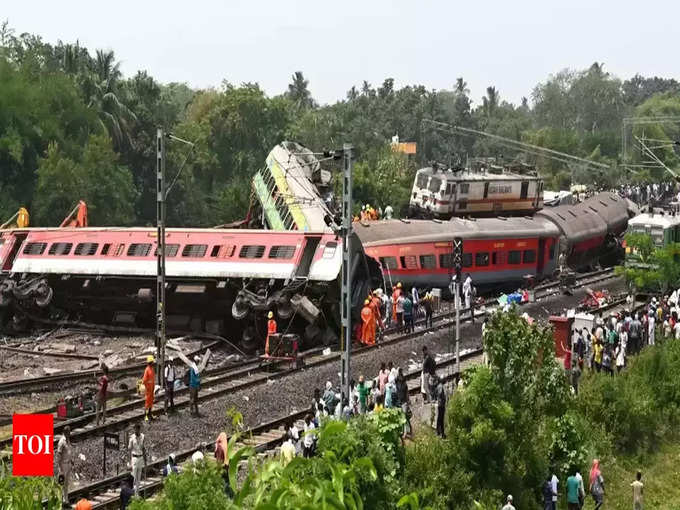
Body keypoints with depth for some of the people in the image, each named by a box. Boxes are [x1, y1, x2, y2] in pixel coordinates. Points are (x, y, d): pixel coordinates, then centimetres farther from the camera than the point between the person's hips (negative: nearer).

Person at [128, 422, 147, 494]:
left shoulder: (142, 437, 2)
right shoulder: (132, 437, -10)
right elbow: (130, 449, -6)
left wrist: (145, 459, 11)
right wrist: (130, 461, -8)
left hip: (141, 458, 4)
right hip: (134, 458, -4)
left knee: (139, 477, 9)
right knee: (134, 476, -5)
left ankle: (137, 492, 17)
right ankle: (133, 493, -1)